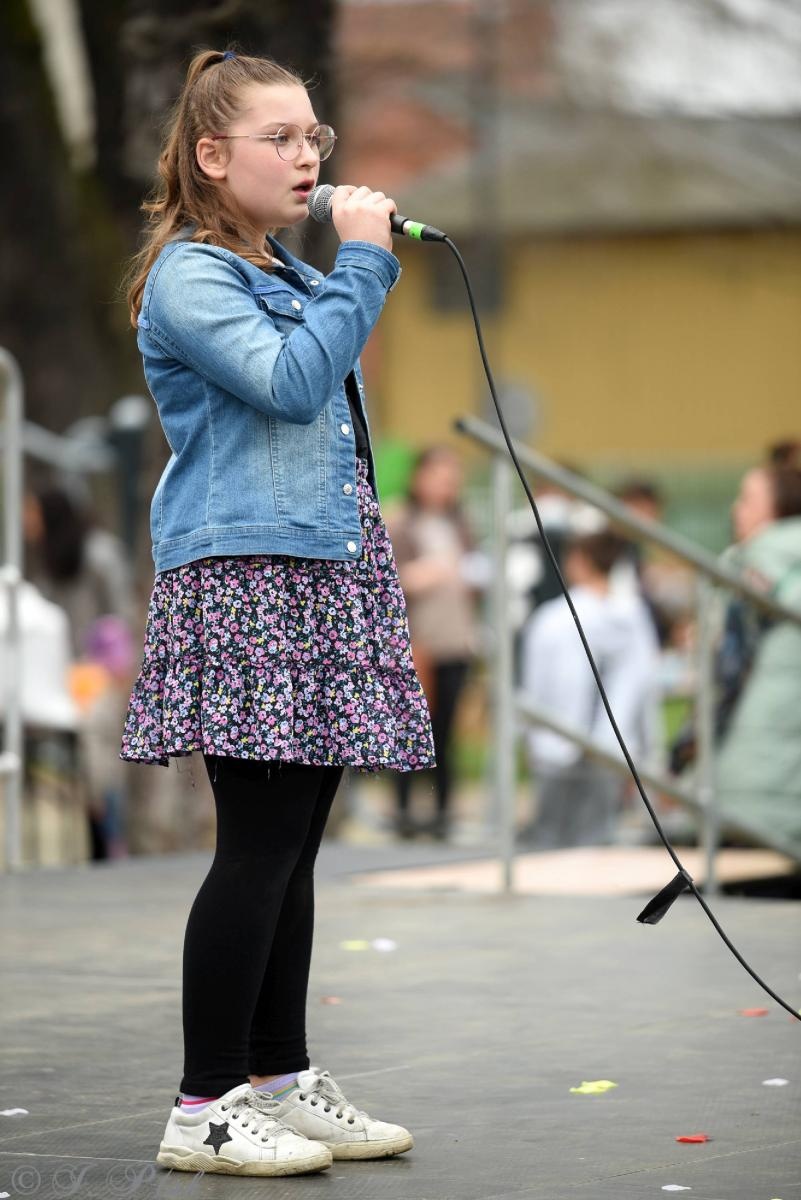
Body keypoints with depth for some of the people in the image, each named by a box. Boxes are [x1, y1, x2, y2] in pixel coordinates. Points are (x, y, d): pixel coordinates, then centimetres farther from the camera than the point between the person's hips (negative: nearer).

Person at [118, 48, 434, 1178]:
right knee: (260, 847, -11)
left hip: (324, 575, 9)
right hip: (244, 575, -9)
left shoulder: (297, 279, 20)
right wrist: (363, 261, -16)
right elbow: (290, 379, -22)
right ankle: (205, 1107, -7)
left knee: (294, 846, 10)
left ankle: (280, 1076, 17)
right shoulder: (190, 277, -7)